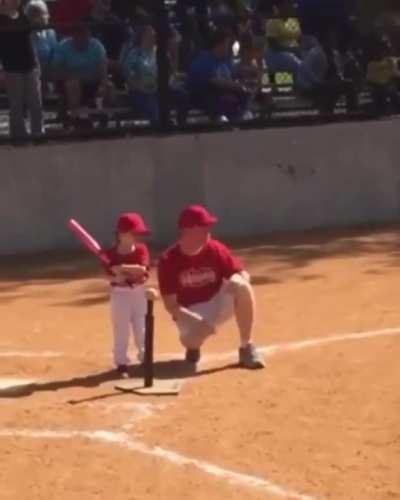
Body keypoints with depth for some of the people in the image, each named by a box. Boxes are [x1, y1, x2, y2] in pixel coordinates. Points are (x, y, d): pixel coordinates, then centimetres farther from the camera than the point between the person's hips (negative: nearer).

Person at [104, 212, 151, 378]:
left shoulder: (141, 250, -3)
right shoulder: (111, 254, -8)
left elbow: (142, 269, -19)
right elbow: (108, 276, -9)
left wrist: (123, 268, -30)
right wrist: (116, 277, -31)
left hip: (139, 292, 2)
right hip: (120, 294, -2)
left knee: (142, 328, 9)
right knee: (121, 330, 1)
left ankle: (145, 359, 23)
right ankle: (121, 363, 8)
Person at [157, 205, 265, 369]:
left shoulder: (215, 249, -10)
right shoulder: (168, 260, -17)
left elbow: (244, 275, -5)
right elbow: (171, 305, -16)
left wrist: (237, 282, -31)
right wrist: (198, 322, -31)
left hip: (218, 303, 3)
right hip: (190, 313, -3)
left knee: (242, 286, -28)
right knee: (192, 339, -37)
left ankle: (247, 348, -15)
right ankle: (193, 345, 6)